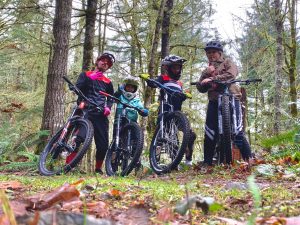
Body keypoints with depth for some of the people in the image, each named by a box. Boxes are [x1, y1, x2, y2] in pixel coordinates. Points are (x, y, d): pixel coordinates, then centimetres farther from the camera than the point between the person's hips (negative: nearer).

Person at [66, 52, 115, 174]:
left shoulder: (107, 82, 24)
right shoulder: (85, 75, 16)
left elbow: (111, 98, 26)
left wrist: (108, 107, 5)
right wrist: (89, 78, -9)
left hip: (100, 115, 3)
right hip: (85, 112, -3)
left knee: (103, 145, -3)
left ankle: (98, 169, 15)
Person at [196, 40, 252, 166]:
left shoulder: (227, 63, 10)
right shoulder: (208, 69, 25)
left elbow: (231, 75, -13)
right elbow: (201, 88, 13)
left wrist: (212, 79, -20)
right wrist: (206, 74, -3)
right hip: (214, 102, 4)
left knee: (237, 131, -9)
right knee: (210, 132, -2)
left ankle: (249, 159, -1)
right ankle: (207, 162, 4)